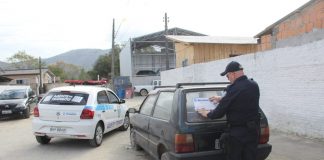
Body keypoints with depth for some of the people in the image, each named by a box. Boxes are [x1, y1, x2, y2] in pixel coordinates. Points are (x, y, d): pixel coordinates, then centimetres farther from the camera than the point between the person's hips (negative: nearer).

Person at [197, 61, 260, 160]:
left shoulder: (234, 89, -21)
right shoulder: (254, 85, 4)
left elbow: (219, 112, -16)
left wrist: (206, 114, 3)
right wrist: (221, 99, 28)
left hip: (238, 132, -7)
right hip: (253, 130, 7)